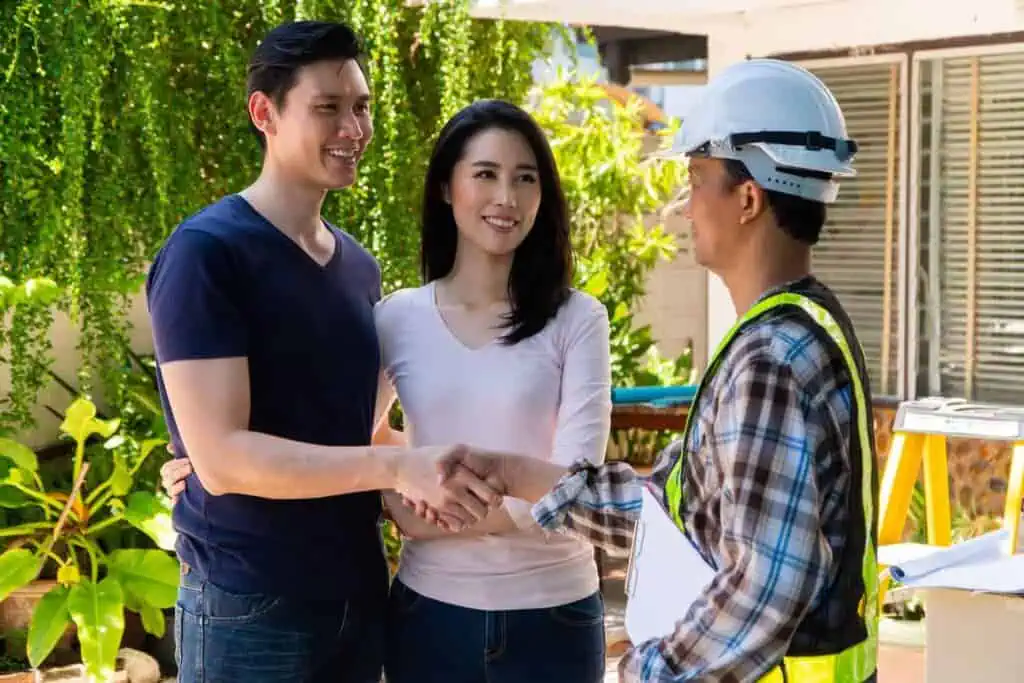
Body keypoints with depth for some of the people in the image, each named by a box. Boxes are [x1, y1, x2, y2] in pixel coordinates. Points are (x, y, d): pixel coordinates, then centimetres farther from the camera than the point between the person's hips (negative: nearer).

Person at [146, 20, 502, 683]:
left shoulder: (359, 265, 9)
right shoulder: (205, 253, -13)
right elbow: (221, 456, -20)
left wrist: (438, 481, -1)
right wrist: (398, 467, -27)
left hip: (359, 593, 7)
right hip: (250, 606, -7)